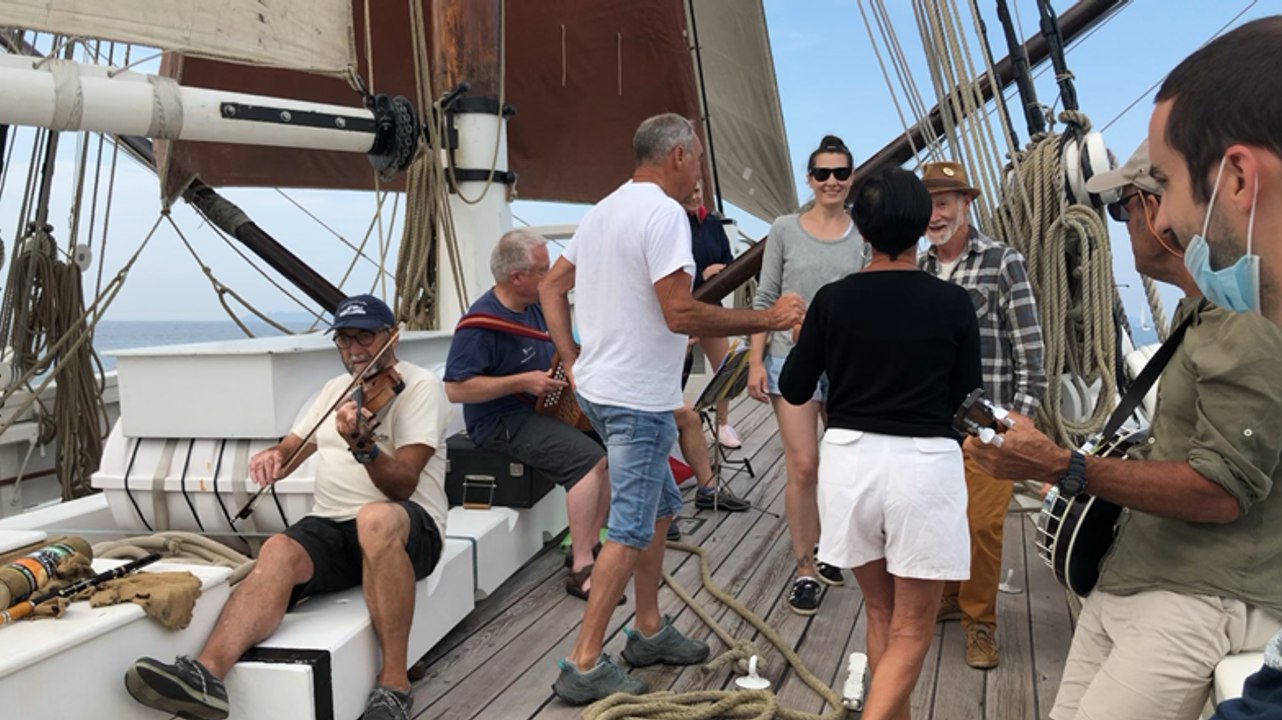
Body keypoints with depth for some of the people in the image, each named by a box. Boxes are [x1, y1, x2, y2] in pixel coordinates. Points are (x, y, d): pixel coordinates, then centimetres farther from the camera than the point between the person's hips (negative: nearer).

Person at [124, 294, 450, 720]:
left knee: (376, 519, -40)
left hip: (408, 529, -5)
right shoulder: (335, 389, 21)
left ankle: (395, 682, -32)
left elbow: (403, 484, -14)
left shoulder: (420, 386, -2)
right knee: (279, 550, -27)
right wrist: (273, 456, -4)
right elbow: (293, 447, 21)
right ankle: (207, 673, -46)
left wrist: (364, 447, -34)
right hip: (334, 527, 5)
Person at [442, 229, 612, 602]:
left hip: (544, 408, 9)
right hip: (502, 422, -9)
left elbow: (558, 354, 25)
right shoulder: (482, 322, -18)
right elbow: (456, 389, -22)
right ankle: (581, 570, -22)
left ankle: (590, 543, 4)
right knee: (588, 457, -26)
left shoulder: (535, 306, 8)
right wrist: (521, 382, -24)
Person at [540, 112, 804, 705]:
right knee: (631, 530, -2)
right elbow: (680, 314, -24)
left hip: (597, 386, 10)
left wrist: (571, 362, 13)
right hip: (639, 398, -10)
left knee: (659, 506, 21)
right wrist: (768, 319, -17)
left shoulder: (604, 210, 13)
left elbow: (552, 287, 16)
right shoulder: (664, 213, -16)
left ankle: (649, 631, 31)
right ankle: (585, 667, 4)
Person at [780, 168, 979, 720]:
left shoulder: (833, 300, -4)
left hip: (850, 458, 2)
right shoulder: (952, 304, -6)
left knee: (880, 614, 20)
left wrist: (799, 332, 21)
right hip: (924, 463, -2)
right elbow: (965, 395, 5)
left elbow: (794, 389, 3)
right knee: (911, 632, 8)